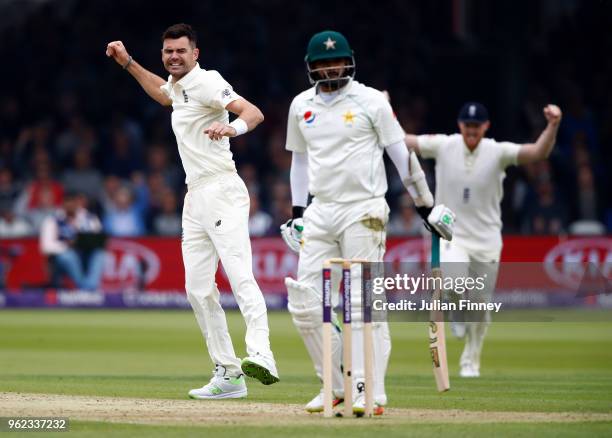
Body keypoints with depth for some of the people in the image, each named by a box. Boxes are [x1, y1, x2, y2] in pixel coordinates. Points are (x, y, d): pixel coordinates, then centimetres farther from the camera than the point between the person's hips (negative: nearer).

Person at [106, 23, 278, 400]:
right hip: (195, 197, 10)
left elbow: (254, 112, -22)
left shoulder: (205, 82, -9)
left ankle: (261, 355, -39)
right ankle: (228, 374, 7)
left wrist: (232, 128, -43)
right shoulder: (179, 86, 18)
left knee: (240, 274, -24)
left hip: (222, 191, -10)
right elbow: (163, 93, 45)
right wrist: (128, 63, 39)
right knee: (198, 288, 5)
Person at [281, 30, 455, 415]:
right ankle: (336, 386, 12)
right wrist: (297, 212, 18)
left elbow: (401, 153, -2)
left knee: (363, 303, -10)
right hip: (320, 212, 5)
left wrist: (427, 206, -4)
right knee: (305, 305, -1)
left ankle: (370, 393, -9)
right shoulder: (301, 106, 10)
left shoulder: (371, 101, -3)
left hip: (363, 211, -5)